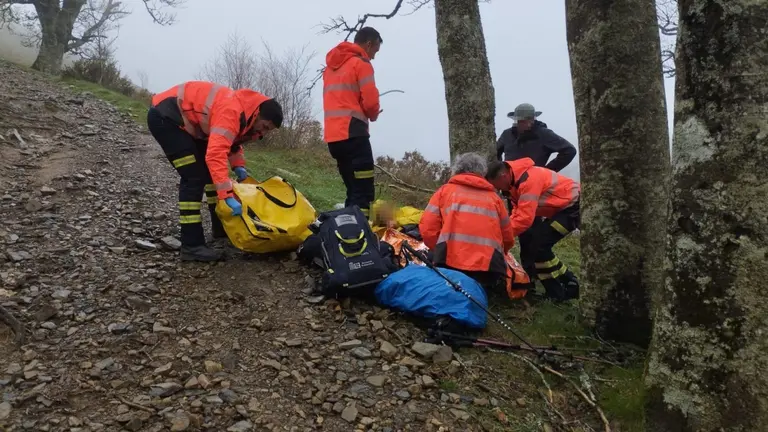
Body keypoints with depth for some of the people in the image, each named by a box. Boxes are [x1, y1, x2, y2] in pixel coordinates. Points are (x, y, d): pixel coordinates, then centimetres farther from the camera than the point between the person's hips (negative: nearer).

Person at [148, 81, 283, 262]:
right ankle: (191, 246, -15)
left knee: (209, 171, 12)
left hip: (185, 120, 11)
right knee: (194, 177, -16)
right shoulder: (232, 112, -29)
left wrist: (239, 166, 3)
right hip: (164, 116, -11)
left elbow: (231, 140, 20)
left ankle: (222, 229, 22)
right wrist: (229, 197, -39)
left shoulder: (244, 114, 2)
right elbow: (215, 155, -37)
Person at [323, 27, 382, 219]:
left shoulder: (331, 64, 23)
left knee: (353, 190, 14)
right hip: (352, 134, -8)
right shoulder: (361, 63, -2)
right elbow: (370, 101, -11)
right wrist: (373, 115, 10)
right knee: (364, 191, -10)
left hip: (333, 135, 8)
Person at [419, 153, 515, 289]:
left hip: (451, 265, -1)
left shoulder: (445, 190, 16)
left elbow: (427, 229, 7)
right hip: (489, 269, 2)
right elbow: (508, 239, 23)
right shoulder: (493, 196, 21)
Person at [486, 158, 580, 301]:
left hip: (572, 205, -10)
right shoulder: (516, 179, 2)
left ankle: (557, 293, -1)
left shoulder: (528, 180, -29)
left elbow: (525, 218, -32)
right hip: (559, 206, 10)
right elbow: (519, 210, 6)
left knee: (538, 244, -15)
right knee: (527, 237, 11)